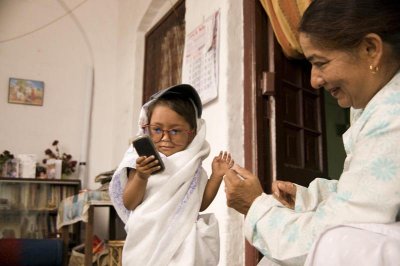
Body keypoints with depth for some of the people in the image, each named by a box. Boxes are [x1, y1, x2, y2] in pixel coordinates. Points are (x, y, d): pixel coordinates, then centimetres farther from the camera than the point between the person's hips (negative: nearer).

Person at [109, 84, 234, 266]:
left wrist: (216, 176, -1)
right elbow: (129, 204, -7)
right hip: (148, 241, -1)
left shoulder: (192, 165, 2)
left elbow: (199, 204, 9)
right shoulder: (143, 161, -5)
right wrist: (141, 177, -22)